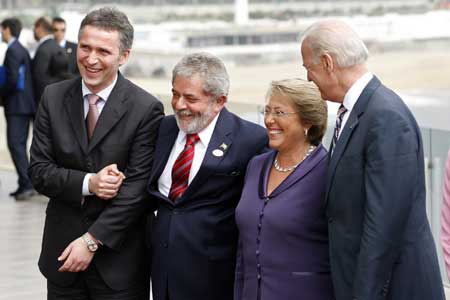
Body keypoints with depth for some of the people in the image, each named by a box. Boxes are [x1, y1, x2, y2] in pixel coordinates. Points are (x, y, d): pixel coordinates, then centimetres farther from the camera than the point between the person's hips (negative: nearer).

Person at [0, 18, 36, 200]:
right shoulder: (22, 50, 17)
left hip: (17, 105, -10)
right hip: (23, 105, 10)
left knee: (15, 144, -13)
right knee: (19, 144, 11)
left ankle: (26, 184, -18)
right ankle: (25, 185, 13)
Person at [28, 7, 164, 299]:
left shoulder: (146, 108, -10)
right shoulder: (53, 97, 1)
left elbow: (137, 188, -12)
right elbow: (39, 170, 0)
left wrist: (92, 241, -14)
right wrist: (87, 183, -17)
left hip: (118, 255, -3)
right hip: (63, 248, 3)